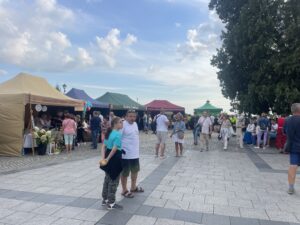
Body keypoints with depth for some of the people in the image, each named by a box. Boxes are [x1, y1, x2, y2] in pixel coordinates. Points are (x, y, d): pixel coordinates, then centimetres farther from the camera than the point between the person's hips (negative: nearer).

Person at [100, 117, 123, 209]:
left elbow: (103, 147, 6)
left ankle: (104, 200, 33)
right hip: (115, 158, -9)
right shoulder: (118, 134, -19)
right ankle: (111, 203, 15)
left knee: (107, 179, 20)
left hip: (109, 157, 9)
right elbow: (114, 149, -25)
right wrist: (107, 159, -17)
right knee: (114, 181, 4)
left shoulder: (109, 133, 9)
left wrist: (103, 158, -2)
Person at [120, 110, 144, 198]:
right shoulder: (123, 125, -17)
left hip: (135, 153, 9)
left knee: (135, 170, 22)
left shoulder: (135, 124, 8)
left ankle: (133, 187, 40)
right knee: (125, 173, 7)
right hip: (126, 154, -8)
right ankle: (124, 190, 24)